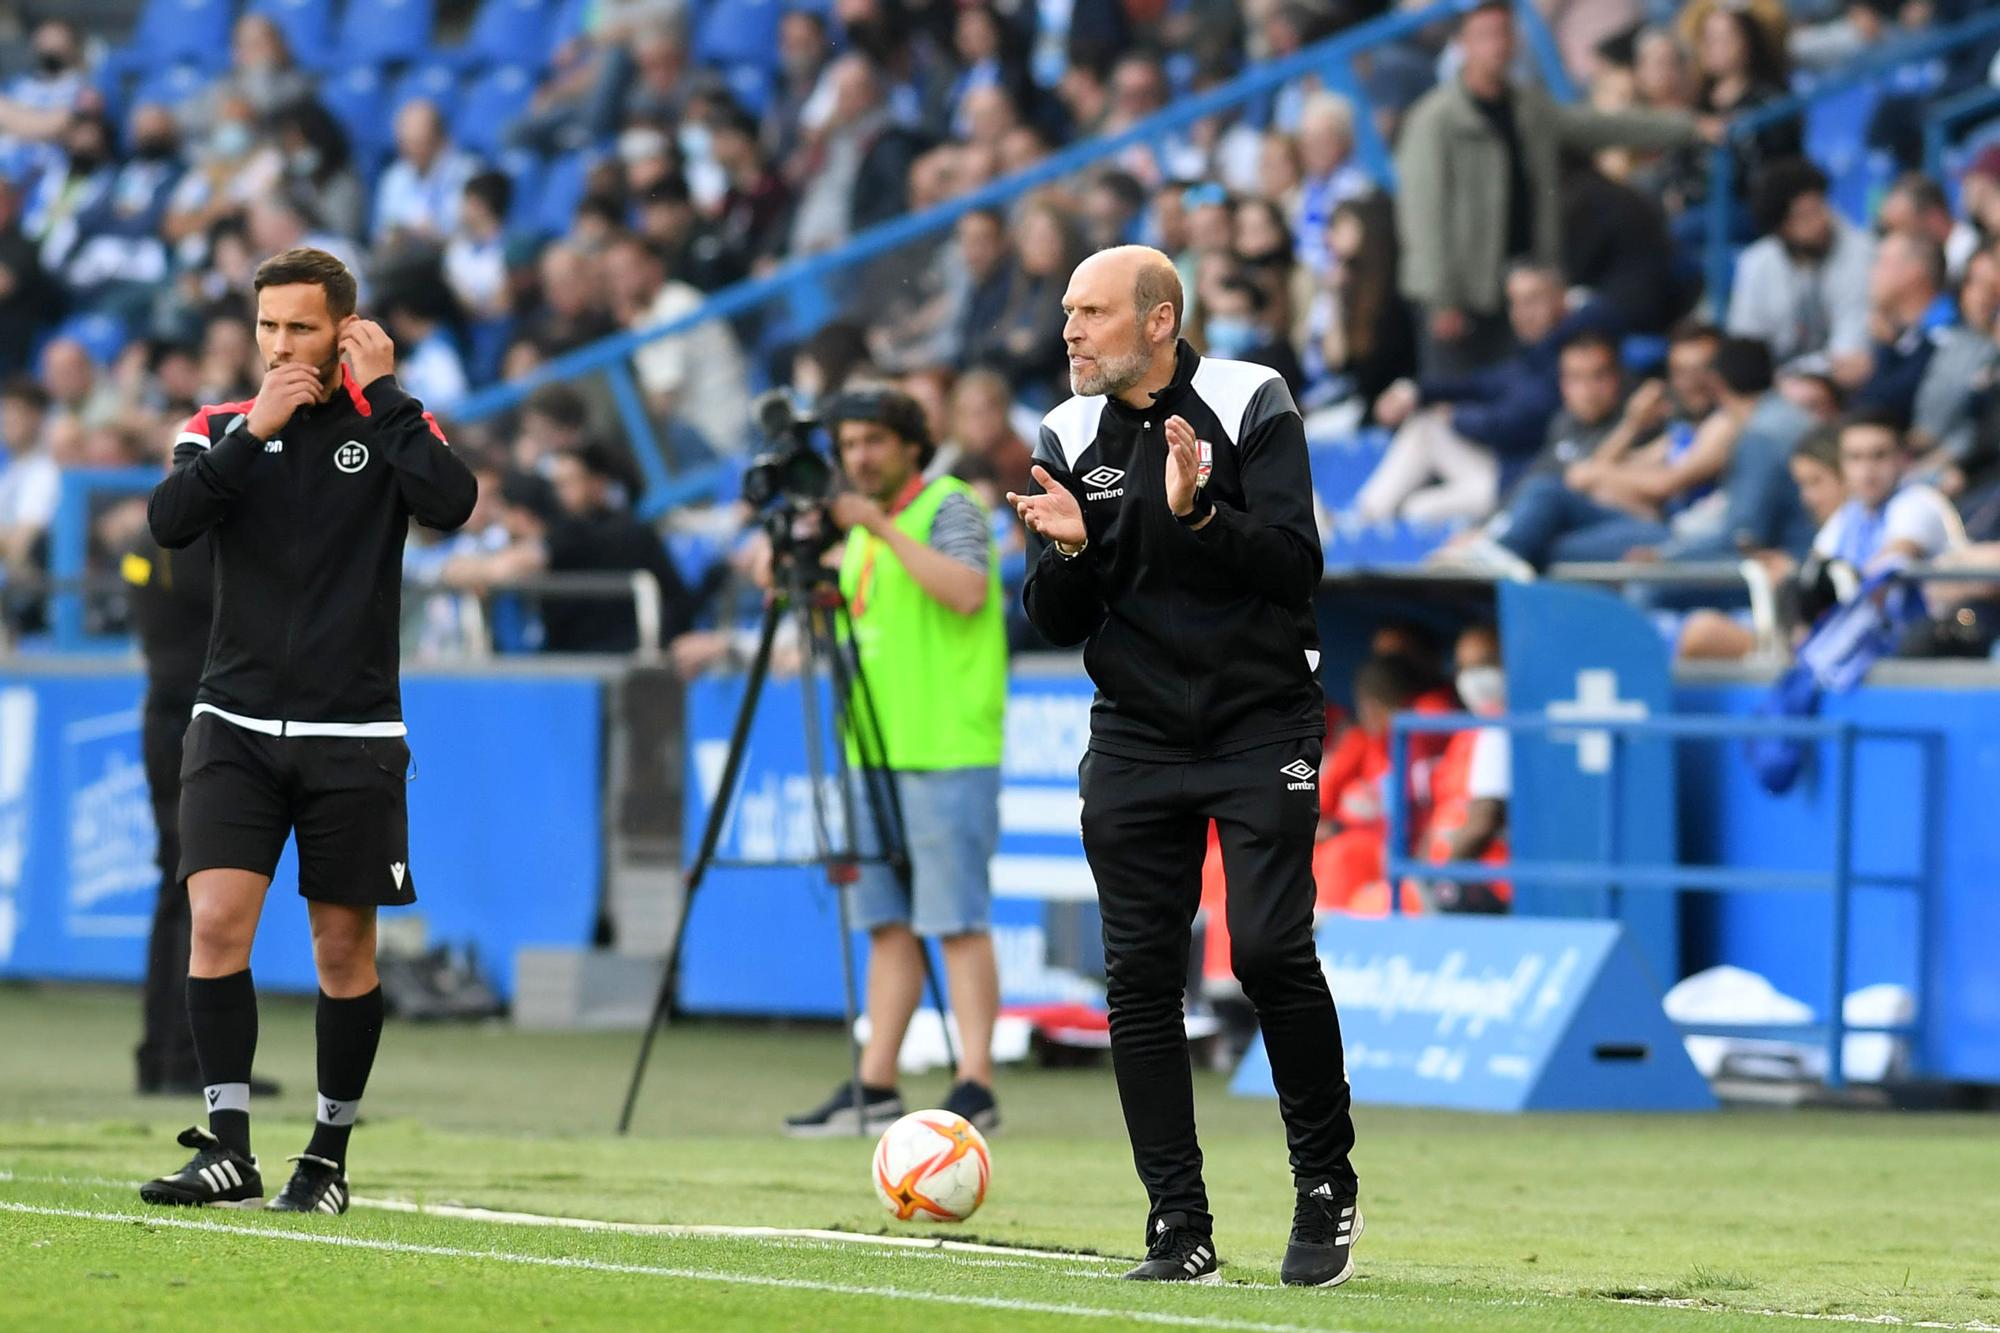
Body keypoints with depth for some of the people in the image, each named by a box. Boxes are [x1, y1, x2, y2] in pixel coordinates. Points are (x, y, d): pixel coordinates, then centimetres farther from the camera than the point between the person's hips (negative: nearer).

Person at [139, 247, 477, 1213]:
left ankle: (329, 1154, 18)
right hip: (234, 725, 1)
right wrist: (256, 430, -16)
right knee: (217, 923, -13)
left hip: (351, 735, -1)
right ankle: (228, 1150, -12)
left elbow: (449, 503, -19)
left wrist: (379, 391, -13)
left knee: (344, 946, 5)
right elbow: (169, 520, -11)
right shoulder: (222, 428, 6)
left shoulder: (390, 425, 1)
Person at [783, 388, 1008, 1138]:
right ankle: (875, 1089, 9)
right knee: (888, 923, 8)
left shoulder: (950, 507, -6)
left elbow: (967, 592, -23)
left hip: (948, 752, -9)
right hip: (877, 752, 9)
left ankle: (976, 1085, -10)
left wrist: (883, 529, -20)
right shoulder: (865, 529, 19)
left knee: (956, 921, -9)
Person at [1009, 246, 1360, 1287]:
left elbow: (1296, 568, -13)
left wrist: (1199, 512, -27)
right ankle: (1180, 1230, 4)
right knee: (1141, 975, -2)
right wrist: (1068, 552, -14)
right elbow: (1057, 625, 6)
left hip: (1263, 723, -4)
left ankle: (1327, 1186, 1)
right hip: (1137, 736, 4)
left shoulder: (1252, 406, -5)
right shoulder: (1068, 439, 6)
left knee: (1269, 948, -17)